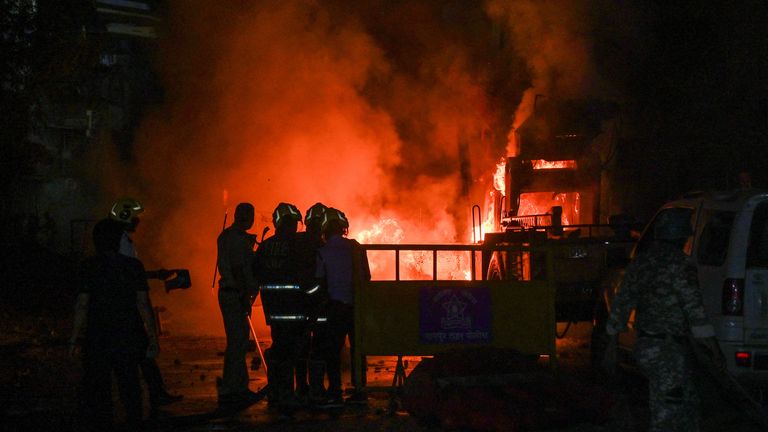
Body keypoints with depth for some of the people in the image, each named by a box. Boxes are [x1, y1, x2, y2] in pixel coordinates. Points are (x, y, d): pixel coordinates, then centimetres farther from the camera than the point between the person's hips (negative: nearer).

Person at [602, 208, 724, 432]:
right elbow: (695, 313, -19)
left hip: (644, 346, 8)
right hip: (668, 351, -8)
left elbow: (620, 306, 11)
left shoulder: (640, 263, 8)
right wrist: (717, 353, -16)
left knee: (687, 403, 21)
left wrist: (612, 346, 17)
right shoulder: (679, 266, -15)